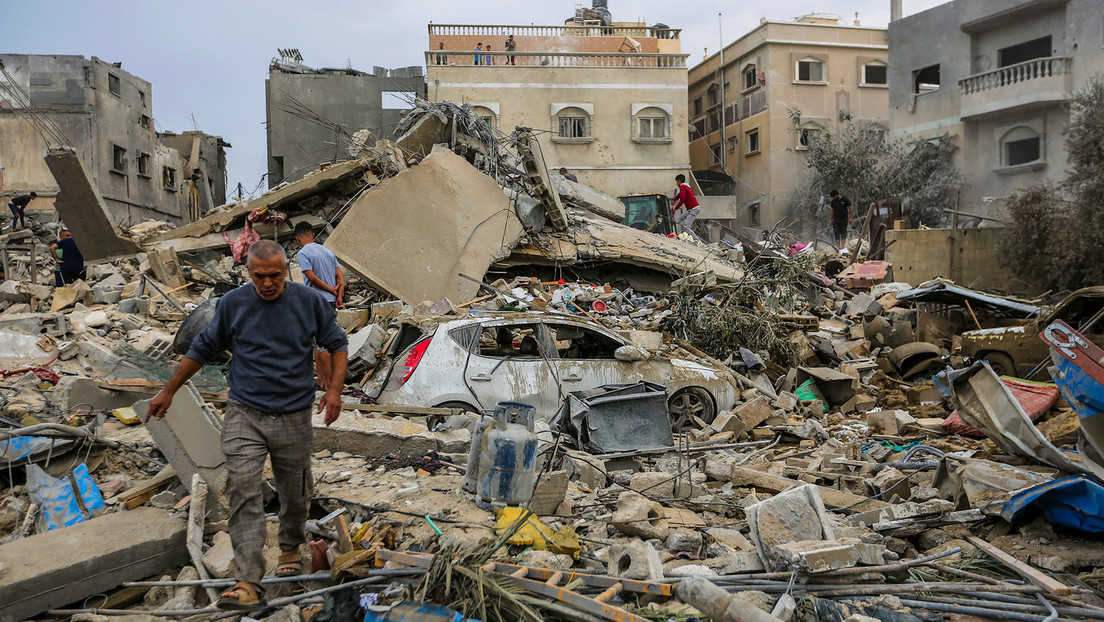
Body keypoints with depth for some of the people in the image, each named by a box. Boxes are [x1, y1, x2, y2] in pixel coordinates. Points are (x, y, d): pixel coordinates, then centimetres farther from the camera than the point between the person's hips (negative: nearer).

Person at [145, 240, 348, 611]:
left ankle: (290, 547, 42)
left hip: (293, 417, 1)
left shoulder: (309, 302, -1)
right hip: (244, 415, 0)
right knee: (243, 492, -13)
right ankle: (249, 583, -13)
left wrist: (335, 389, -7)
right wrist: (168, 392, 14)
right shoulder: (232, 304, 0)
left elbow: (337, 344, 8)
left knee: (295, 493, 13)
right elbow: (202, 350, 11)